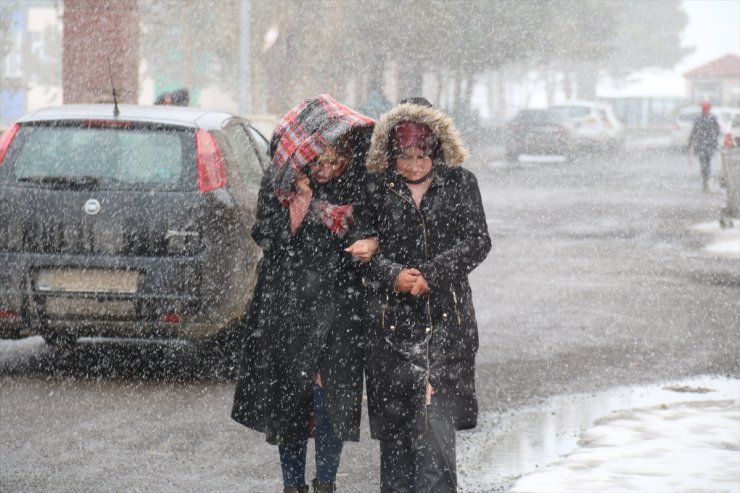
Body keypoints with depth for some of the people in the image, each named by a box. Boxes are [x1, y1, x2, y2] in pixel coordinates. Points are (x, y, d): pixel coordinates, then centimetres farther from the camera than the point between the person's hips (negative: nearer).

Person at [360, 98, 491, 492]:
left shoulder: (460, 183, 5)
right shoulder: (378, 189, 5)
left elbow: (476, 242, -1)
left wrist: (431, 275, -12)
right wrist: (393, 276, -16)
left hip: (446, 316, -1)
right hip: (393, 319, 1)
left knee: (436, 417, -11)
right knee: (394, 416, 3)